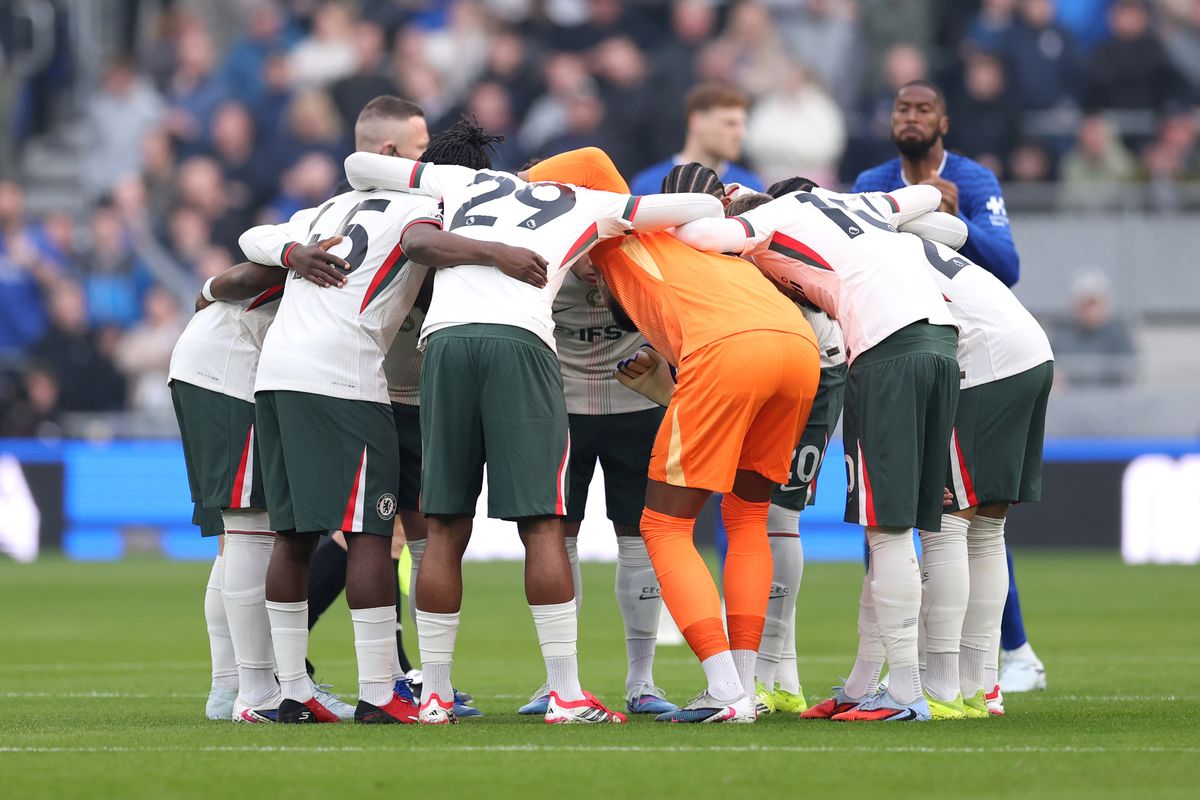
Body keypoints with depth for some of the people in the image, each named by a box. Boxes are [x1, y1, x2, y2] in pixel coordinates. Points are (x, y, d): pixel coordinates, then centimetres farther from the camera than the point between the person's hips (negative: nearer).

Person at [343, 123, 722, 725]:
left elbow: (359, 167, 35)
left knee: (445, 528, 7)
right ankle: (566, 695, -4)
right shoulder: (585, 207, 27)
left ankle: (435, 694, 9)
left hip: (445, 337, 2)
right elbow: (703, 208, 25)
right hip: (519, 340, -1)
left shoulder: (456, 181, 27)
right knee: (541, 525, -1)